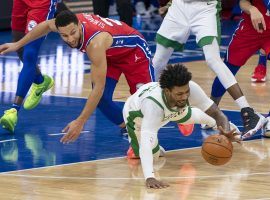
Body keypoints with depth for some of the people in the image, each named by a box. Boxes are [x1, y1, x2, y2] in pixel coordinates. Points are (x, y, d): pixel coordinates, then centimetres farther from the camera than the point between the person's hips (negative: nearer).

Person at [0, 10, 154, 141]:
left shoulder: (95, 43, -46)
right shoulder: (69, 22, -26)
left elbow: (98, 87, -45)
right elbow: (47, 25, 2)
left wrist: (80, 122, -45)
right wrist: (18, 45, 7)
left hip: (133, 49, -6)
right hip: (110, 54, 6)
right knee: (102, 99, -12)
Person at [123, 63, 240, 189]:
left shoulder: (190, 88, -39)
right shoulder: (152, 104, -51)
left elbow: (217, 113, -32)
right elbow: (145, 143, -59)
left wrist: (225, 132, -55)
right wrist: (149, 177, -73)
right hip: (136, 114, -4)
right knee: (152, 154, -6)